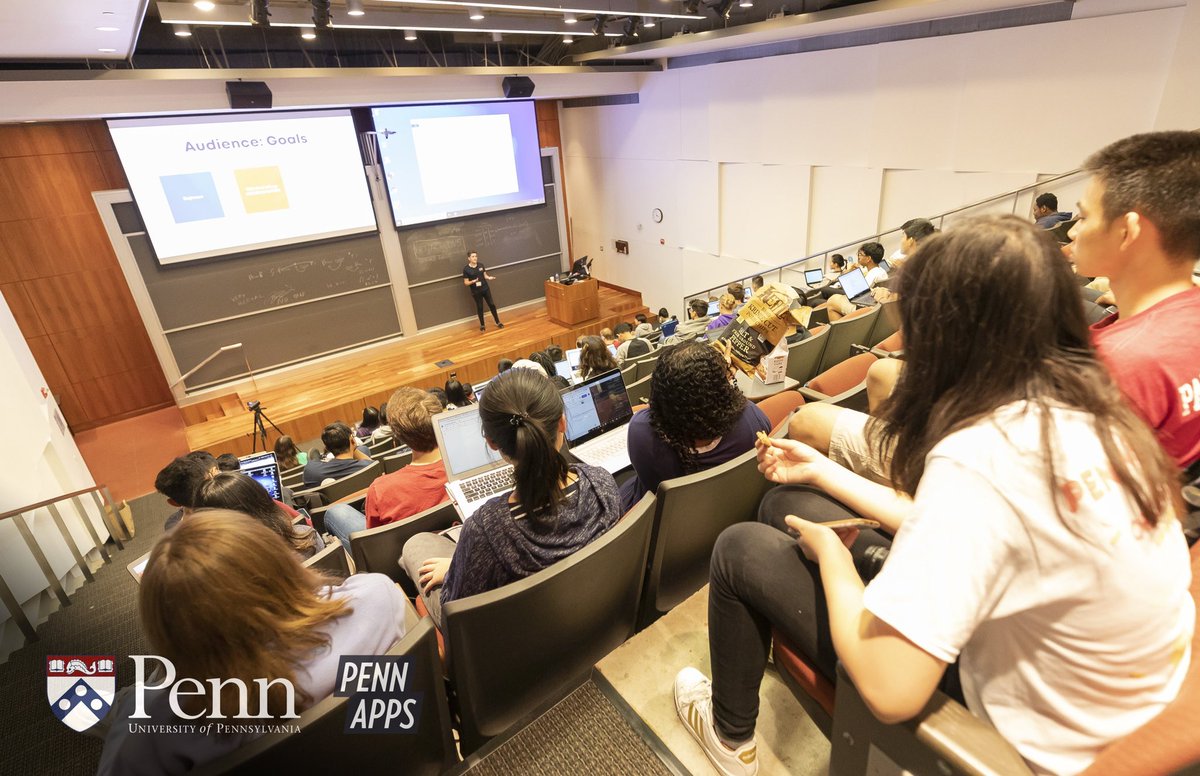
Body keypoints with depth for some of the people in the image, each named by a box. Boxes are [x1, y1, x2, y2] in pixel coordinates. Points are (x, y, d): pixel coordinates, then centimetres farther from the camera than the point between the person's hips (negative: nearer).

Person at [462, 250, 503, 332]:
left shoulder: (481, 265, -1)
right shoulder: (466, 269, -11)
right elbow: (466, 283, -8)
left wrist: (489, 278, -12)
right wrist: (473, 281, -26)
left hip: (485, 289, 3)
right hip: (476, 292, -3)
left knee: (492, 304, 5)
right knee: (480, 308, 7)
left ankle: (498, 322, 17)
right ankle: (482, 325, 22)